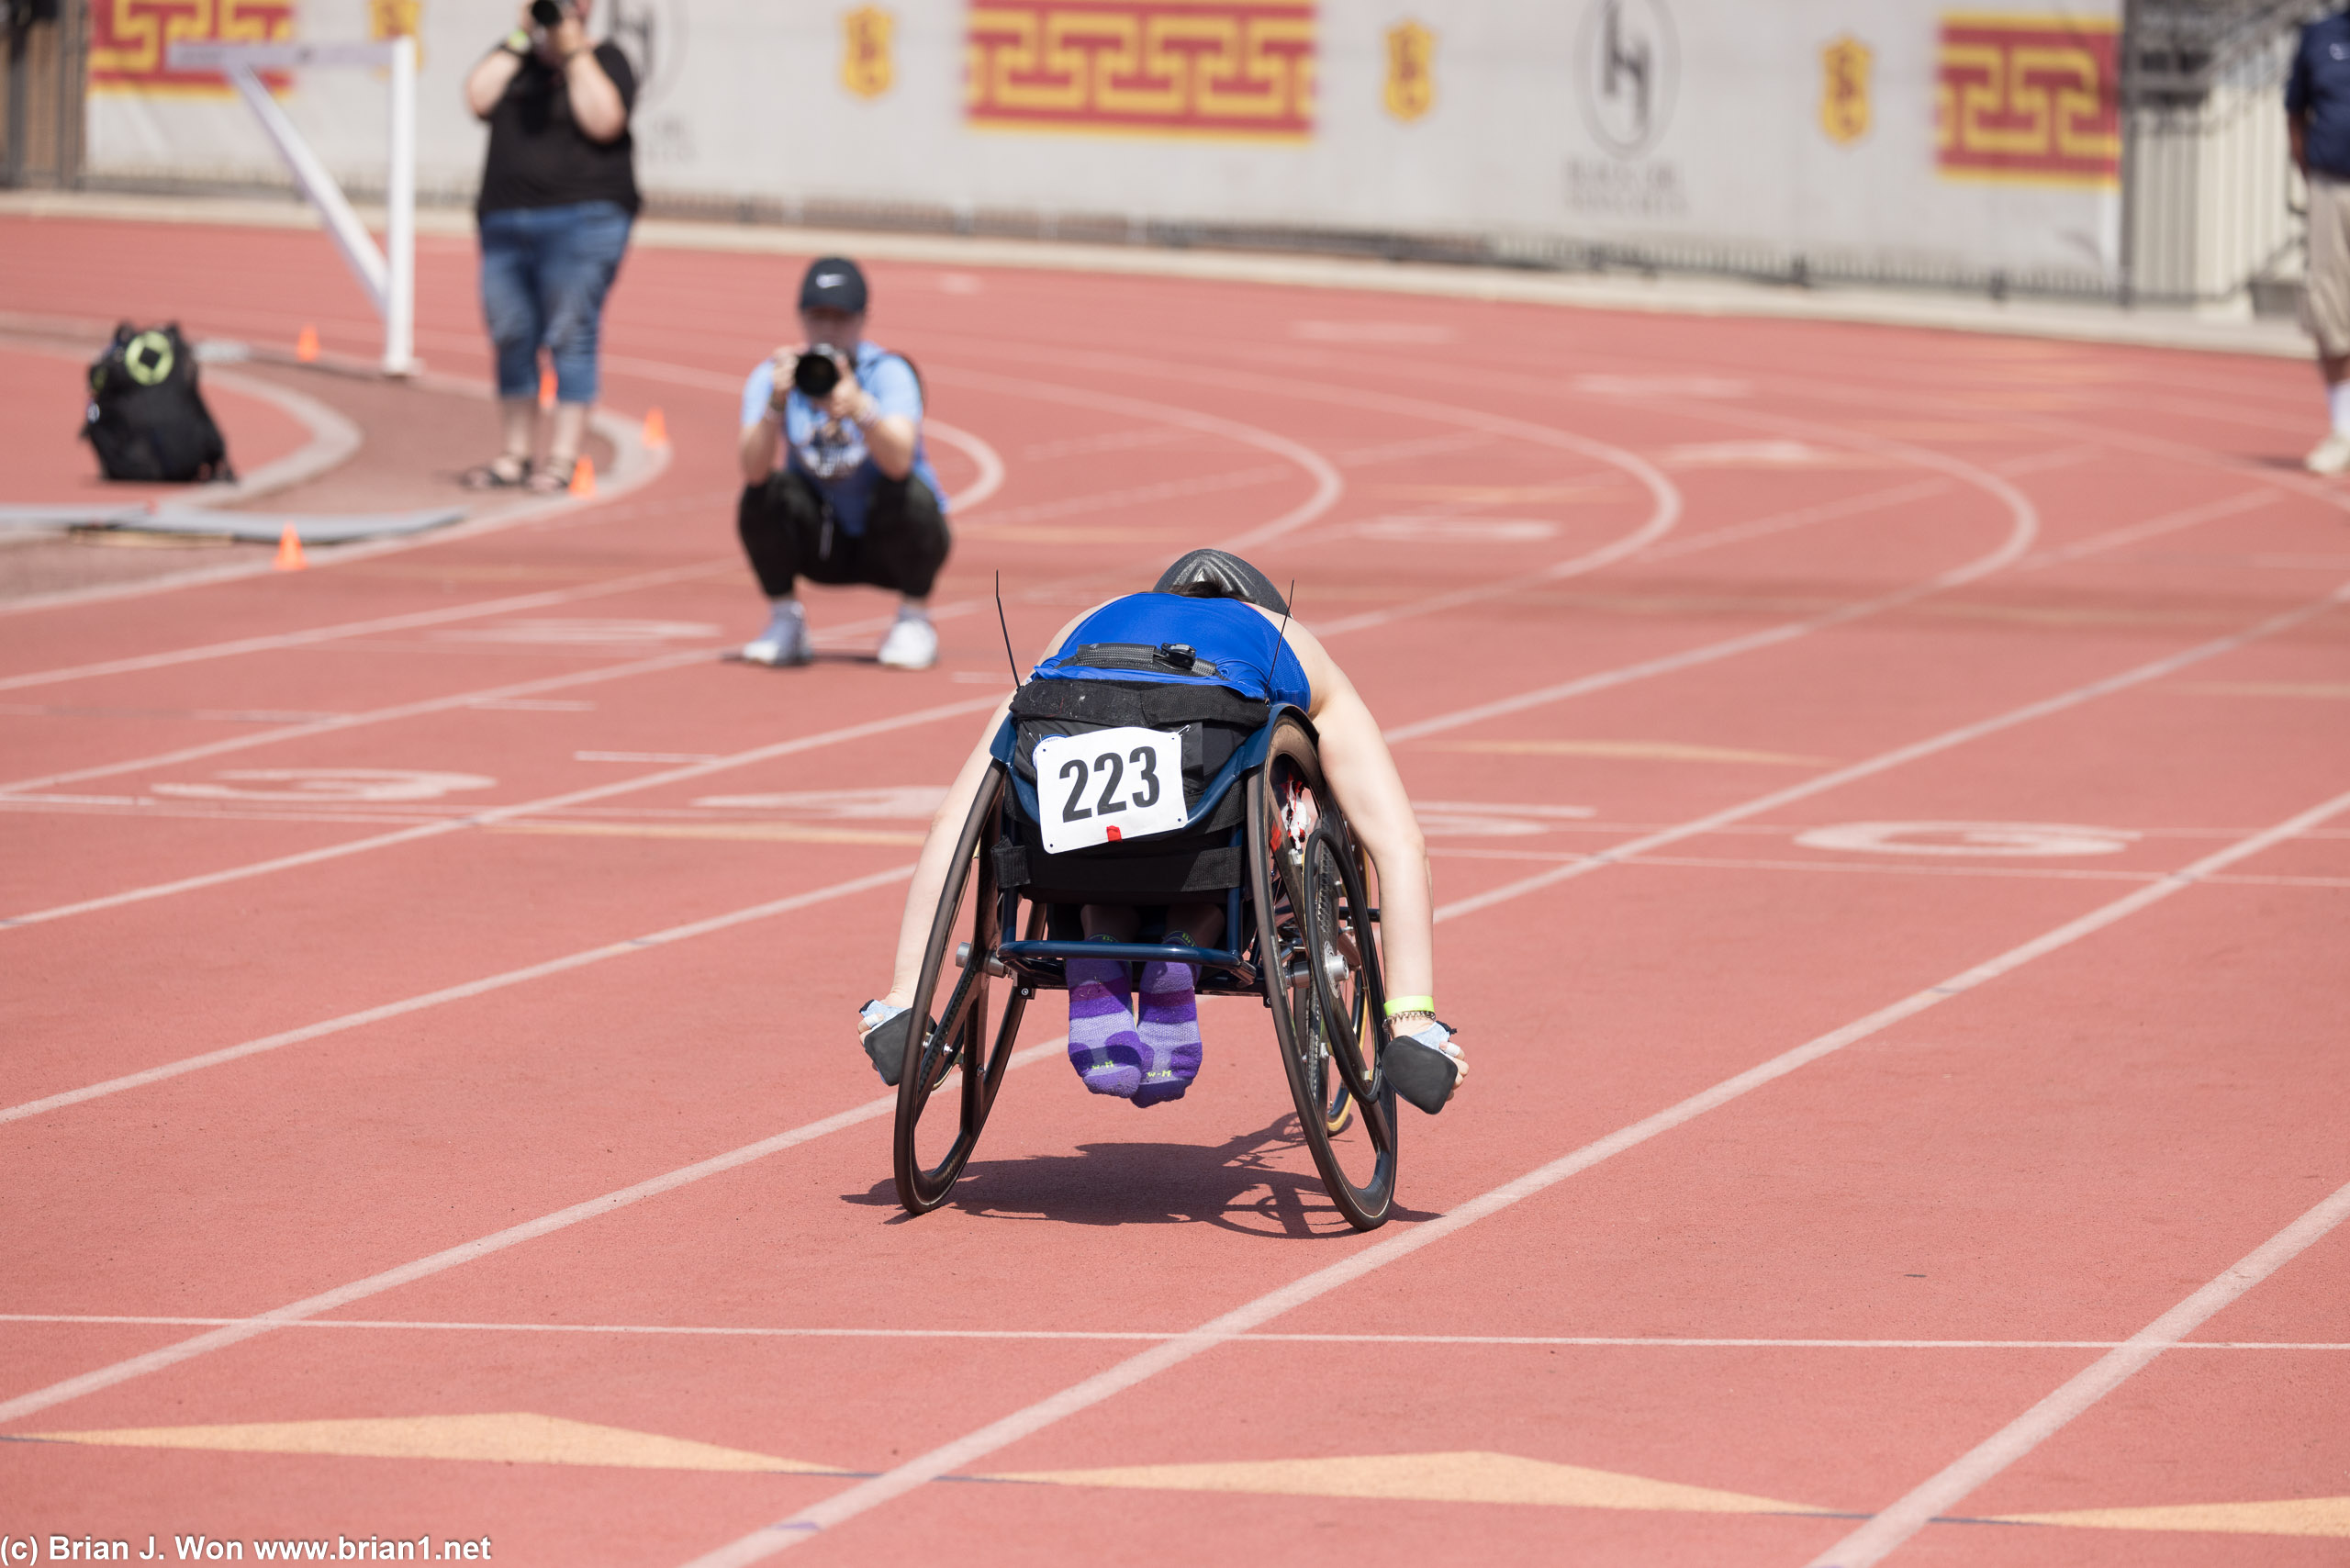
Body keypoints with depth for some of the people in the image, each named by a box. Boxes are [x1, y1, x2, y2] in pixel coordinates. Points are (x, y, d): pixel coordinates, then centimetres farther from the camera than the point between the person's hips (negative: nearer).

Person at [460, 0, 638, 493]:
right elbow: (478, 99, 0)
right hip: (506, 222, 5)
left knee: (570, 337, -7)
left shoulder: (605, 60, 1)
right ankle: (514, 455, 13)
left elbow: (603, 122, -15)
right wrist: (520, 40, -2)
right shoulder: (515, 59, 16)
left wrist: (574, 52, -12)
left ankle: (563, 458, -7)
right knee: (512, 339, 6)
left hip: (581, 218, -5)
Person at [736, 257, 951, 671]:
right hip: (820, 544, 2)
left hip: (889, 541, -2)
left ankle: (914, 622, -11)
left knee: (908, 493, -32)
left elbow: (899, 461, -38)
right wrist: (777, 403, -46)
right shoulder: (771, 376, -12)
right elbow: (754, 470, -29)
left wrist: (858, 407, -57)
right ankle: (785, 624, -6)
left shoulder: (888, 373, -19)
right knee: (762, 495, -26)